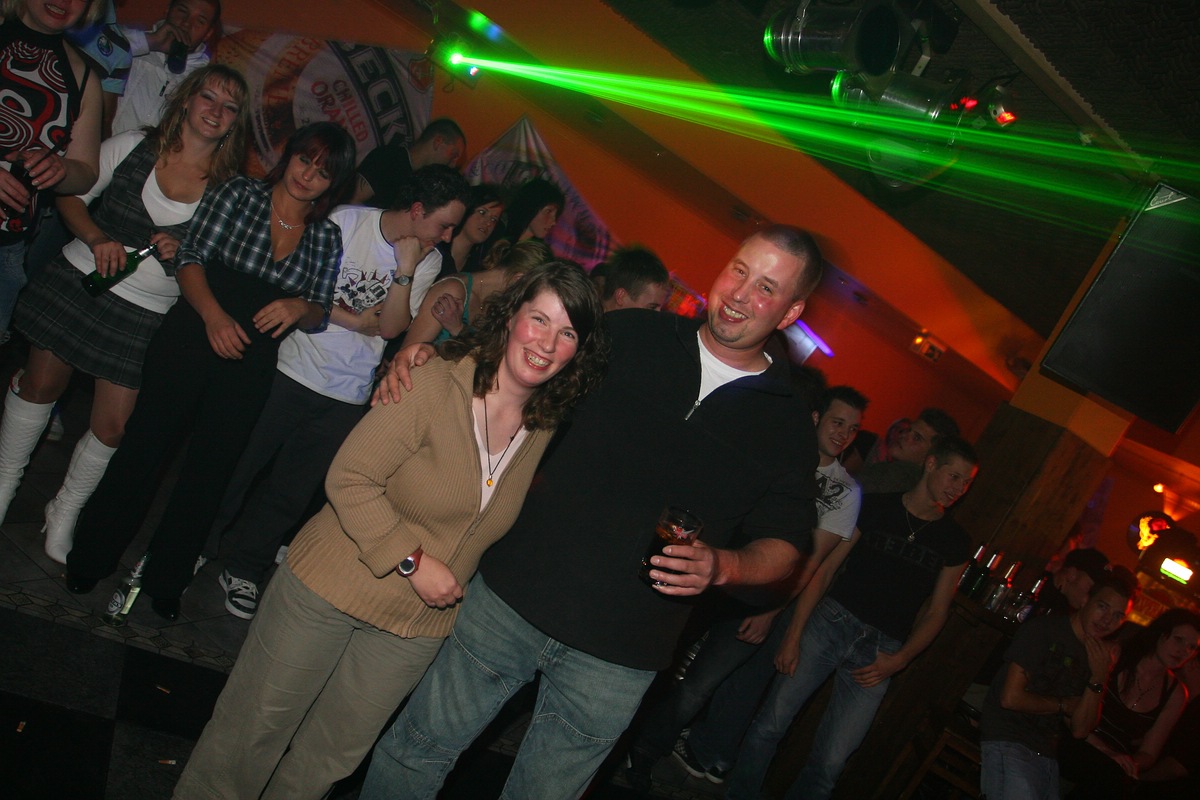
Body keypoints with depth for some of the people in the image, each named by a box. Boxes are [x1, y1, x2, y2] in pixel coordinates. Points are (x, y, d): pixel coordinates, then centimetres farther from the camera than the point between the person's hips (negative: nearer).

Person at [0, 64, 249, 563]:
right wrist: (97, 238, -14)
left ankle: (66, 511, 25)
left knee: (114, 426, 0)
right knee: (41, 385, 12)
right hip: (80, 280, 1)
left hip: (147, 316, 0)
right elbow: (71, 195, 4)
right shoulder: (133, 147, -4)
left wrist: (183, 253, -16)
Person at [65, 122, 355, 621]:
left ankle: (165, 579, 28)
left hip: (251, 365, 2)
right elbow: (190, 256, -6)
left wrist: (300, 307, -17)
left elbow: (320, 315, 6)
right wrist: (214, 314, -21)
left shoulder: (328, 239, 6)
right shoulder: (240, 194, -1)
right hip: (190, 340, -2)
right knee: (145, 445, 6)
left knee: (210, 468, 10)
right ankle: (91, 558, 27)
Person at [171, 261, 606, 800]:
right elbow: (349, 478, -20)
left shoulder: (549, 428, -3)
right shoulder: (435, 385, -21)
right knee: (255, 726, 14)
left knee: (332, 756, 21)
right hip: (330, 591, -4)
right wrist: (412, 560, -23)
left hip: (417, 626, 5)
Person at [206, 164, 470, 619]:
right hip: (293, 370, -2)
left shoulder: (428, 261, -2)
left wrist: (405, 270, -20)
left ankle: (243, 568, 28)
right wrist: (355, 321, -11)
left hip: (348, 394, 2)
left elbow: (391, 328, -10)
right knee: (246, 465, 11)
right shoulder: (348, 221, -9)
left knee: (293, 489, 9)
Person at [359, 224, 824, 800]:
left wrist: (722, 566, -20)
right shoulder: (628, 337, 1)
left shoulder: (787, 422, 1)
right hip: (512, 597, 1)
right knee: (419, 749, 12)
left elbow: (785, 541, 1)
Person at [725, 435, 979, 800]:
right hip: (831, 620, -1)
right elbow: (825, 568, -1)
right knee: (769, 725, -4)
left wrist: (899, 660, -4)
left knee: (830, 761, -2)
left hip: (879, 650, 1)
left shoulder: (954, 541, 8)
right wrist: (793, 635, -7)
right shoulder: (875, 506, 2)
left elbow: (936, 612, 11)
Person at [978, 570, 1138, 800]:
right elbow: (1011, 697, -12)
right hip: (1008, 744, -7)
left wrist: (1098, 679, -4)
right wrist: (1064, 705, 1)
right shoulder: (1043, 630, -4)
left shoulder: (1098, 656, 12)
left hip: (1047, 755, 7)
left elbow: (1079, 730, 5)